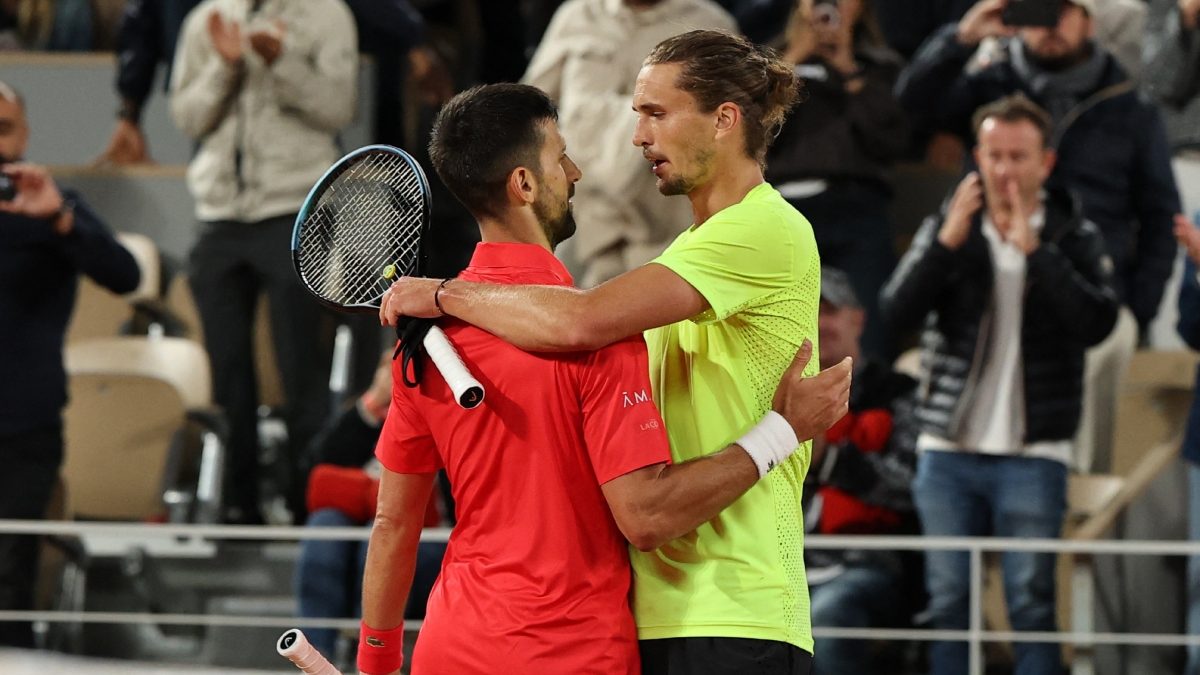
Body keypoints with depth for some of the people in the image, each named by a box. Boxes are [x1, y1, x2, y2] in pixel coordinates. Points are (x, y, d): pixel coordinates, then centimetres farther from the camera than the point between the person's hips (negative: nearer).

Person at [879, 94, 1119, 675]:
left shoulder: (1072, 236, 3)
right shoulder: (946, 227, 8)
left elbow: (1096, 322, -13)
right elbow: (896, 312, -4)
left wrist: (1034, 250, -19)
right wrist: (947, 242, -16)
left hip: (1032, 453, -2)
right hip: (948, 450, 2)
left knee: (1031, 602, -5)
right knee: (947, 601, 4)